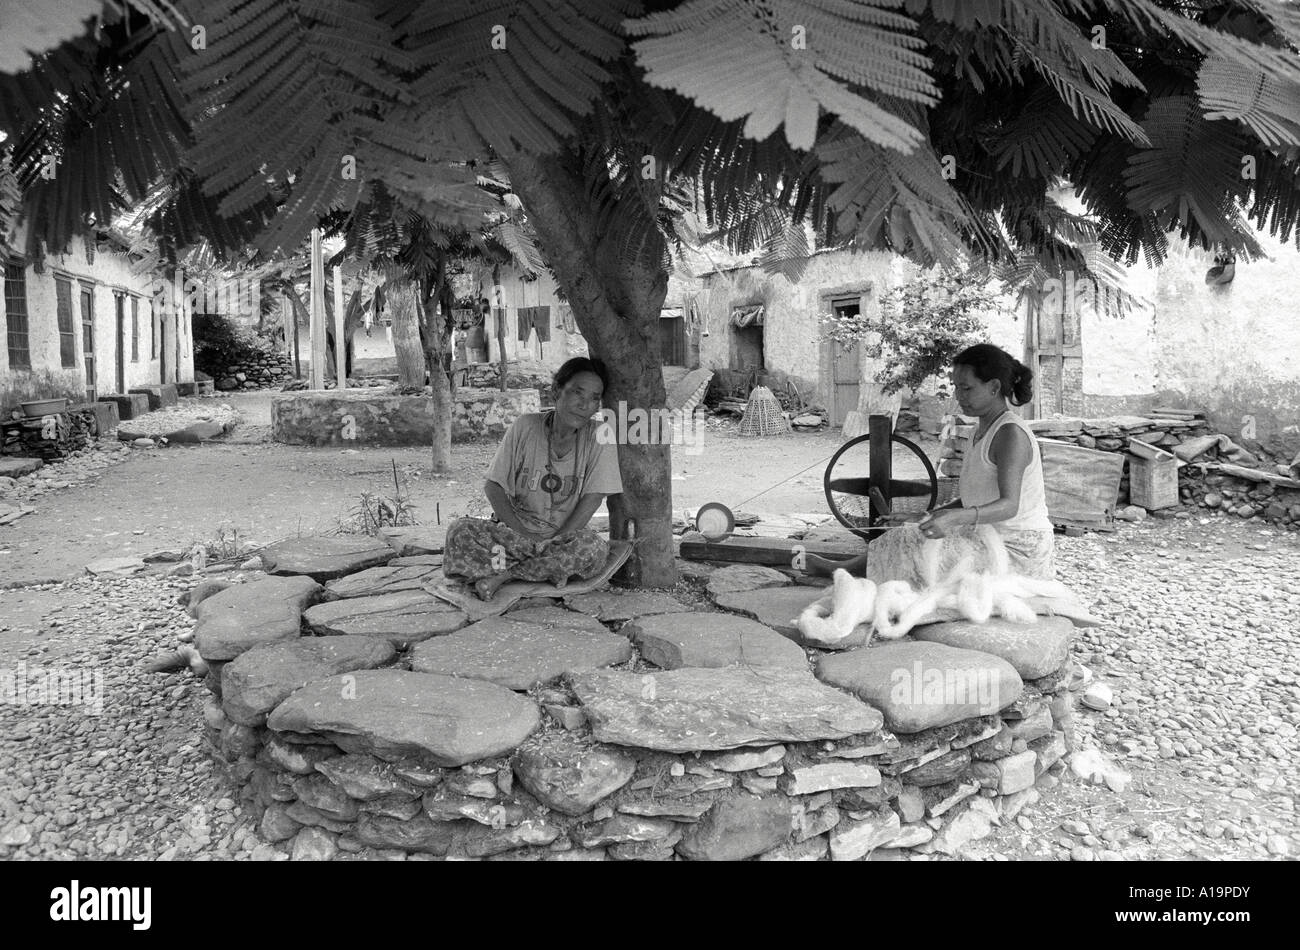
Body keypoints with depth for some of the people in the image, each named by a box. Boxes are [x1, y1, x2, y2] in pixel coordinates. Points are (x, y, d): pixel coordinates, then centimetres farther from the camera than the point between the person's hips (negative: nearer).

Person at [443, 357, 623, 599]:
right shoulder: (525, 426, -6)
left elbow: (592, 498, -9)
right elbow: (493, 486, -3)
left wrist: (556, 539, -17)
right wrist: (523, 533, -14)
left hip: (566, 535, 0)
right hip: (515, 530, 0)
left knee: (595, 550, -33)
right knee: (459, 531, -24)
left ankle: (503, 574, -20)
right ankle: (550, 571, -23)